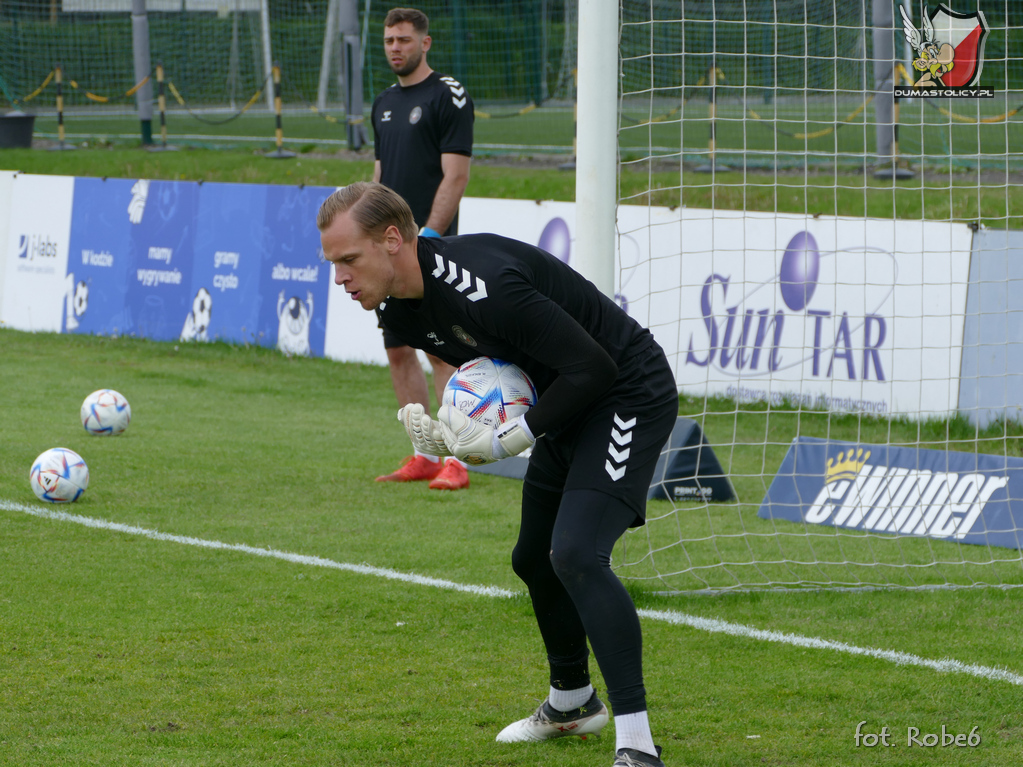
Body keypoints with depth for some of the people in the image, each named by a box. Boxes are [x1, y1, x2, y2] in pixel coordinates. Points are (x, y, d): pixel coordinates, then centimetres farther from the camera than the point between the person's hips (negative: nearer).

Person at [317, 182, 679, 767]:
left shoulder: (481, 283, -32)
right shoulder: (399, 308, -1)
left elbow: (591, 366, -29)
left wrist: (507, 442, -26)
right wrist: (453, 436, -5)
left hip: (629, 396, -10)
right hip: (570, 410, 10)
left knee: (577, 554, -25)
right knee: (534, 560, 21)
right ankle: (572, 702, 46)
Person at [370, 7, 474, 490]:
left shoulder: (448, 96, -7)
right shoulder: (384, 104, 16)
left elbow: (455, 176, -12)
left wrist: (427, 237, -18)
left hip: (429, 248, -8)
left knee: (440, 350, -10)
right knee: (398, 351, 7)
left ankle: (455, 462, -9)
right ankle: (423, 456, 14)